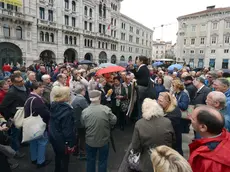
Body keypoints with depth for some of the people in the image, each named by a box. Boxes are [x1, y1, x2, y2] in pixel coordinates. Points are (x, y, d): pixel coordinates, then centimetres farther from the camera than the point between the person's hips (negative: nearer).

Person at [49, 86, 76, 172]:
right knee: (65, 158, 13)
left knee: (58, 156, 27)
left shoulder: (54, 105, -3)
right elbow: (68, 128, -26)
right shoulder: (67, 110, -28)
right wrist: (71, 143, -18)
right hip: (62, 139, -8)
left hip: (53, 137, 8)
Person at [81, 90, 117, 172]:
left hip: (90, 141, 2)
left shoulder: (85, 111, -15)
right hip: (103, 141, -1)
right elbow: (114, 121, -9)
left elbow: (83, 125, -1)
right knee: (102, 161, 19)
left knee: (90, 160, 23)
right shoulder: (106, 109, -21)